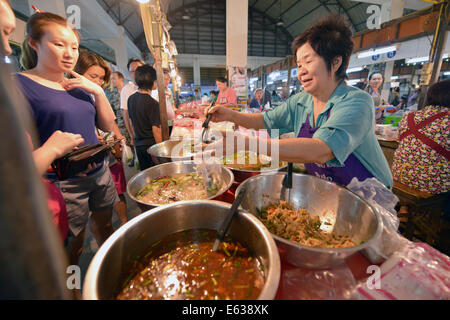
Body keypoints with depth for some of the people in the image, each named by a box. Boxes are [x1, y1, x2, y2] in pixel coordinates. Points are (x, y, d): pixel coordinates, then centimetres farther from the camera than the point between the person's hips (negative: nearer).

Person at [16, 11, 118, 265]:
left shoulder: (79, 87, 10)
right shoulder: (20, 86, -9)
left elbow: (108, 125, 6)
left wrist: (98, 91, -3)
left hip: (99, 174, 6)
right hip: (64, 184, -6)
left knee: (105, 229, 21)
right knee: (73, 247, 10)